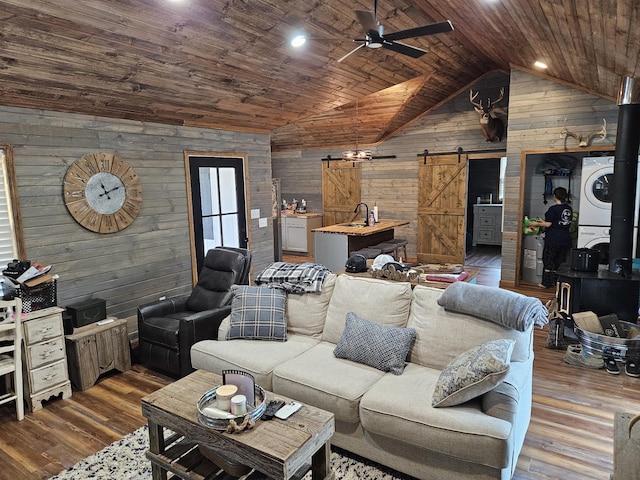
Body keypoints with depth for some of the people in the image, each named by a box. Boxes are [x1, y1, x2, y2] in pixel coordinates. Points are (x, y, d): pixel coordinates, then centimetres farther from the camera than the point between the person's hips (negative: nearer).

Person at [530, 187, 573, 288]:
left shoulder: (553, 209, -14)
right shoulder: (569, 209, 8)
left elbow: (548, 224, -15)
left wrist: (537, 224, 2)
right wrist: (543, 222, 22)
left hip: (553, 239, -6)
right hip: (566, 239, 6)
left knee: (548, 261, 4)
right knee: (560, 261, 13)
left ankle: (546, 283, 7)